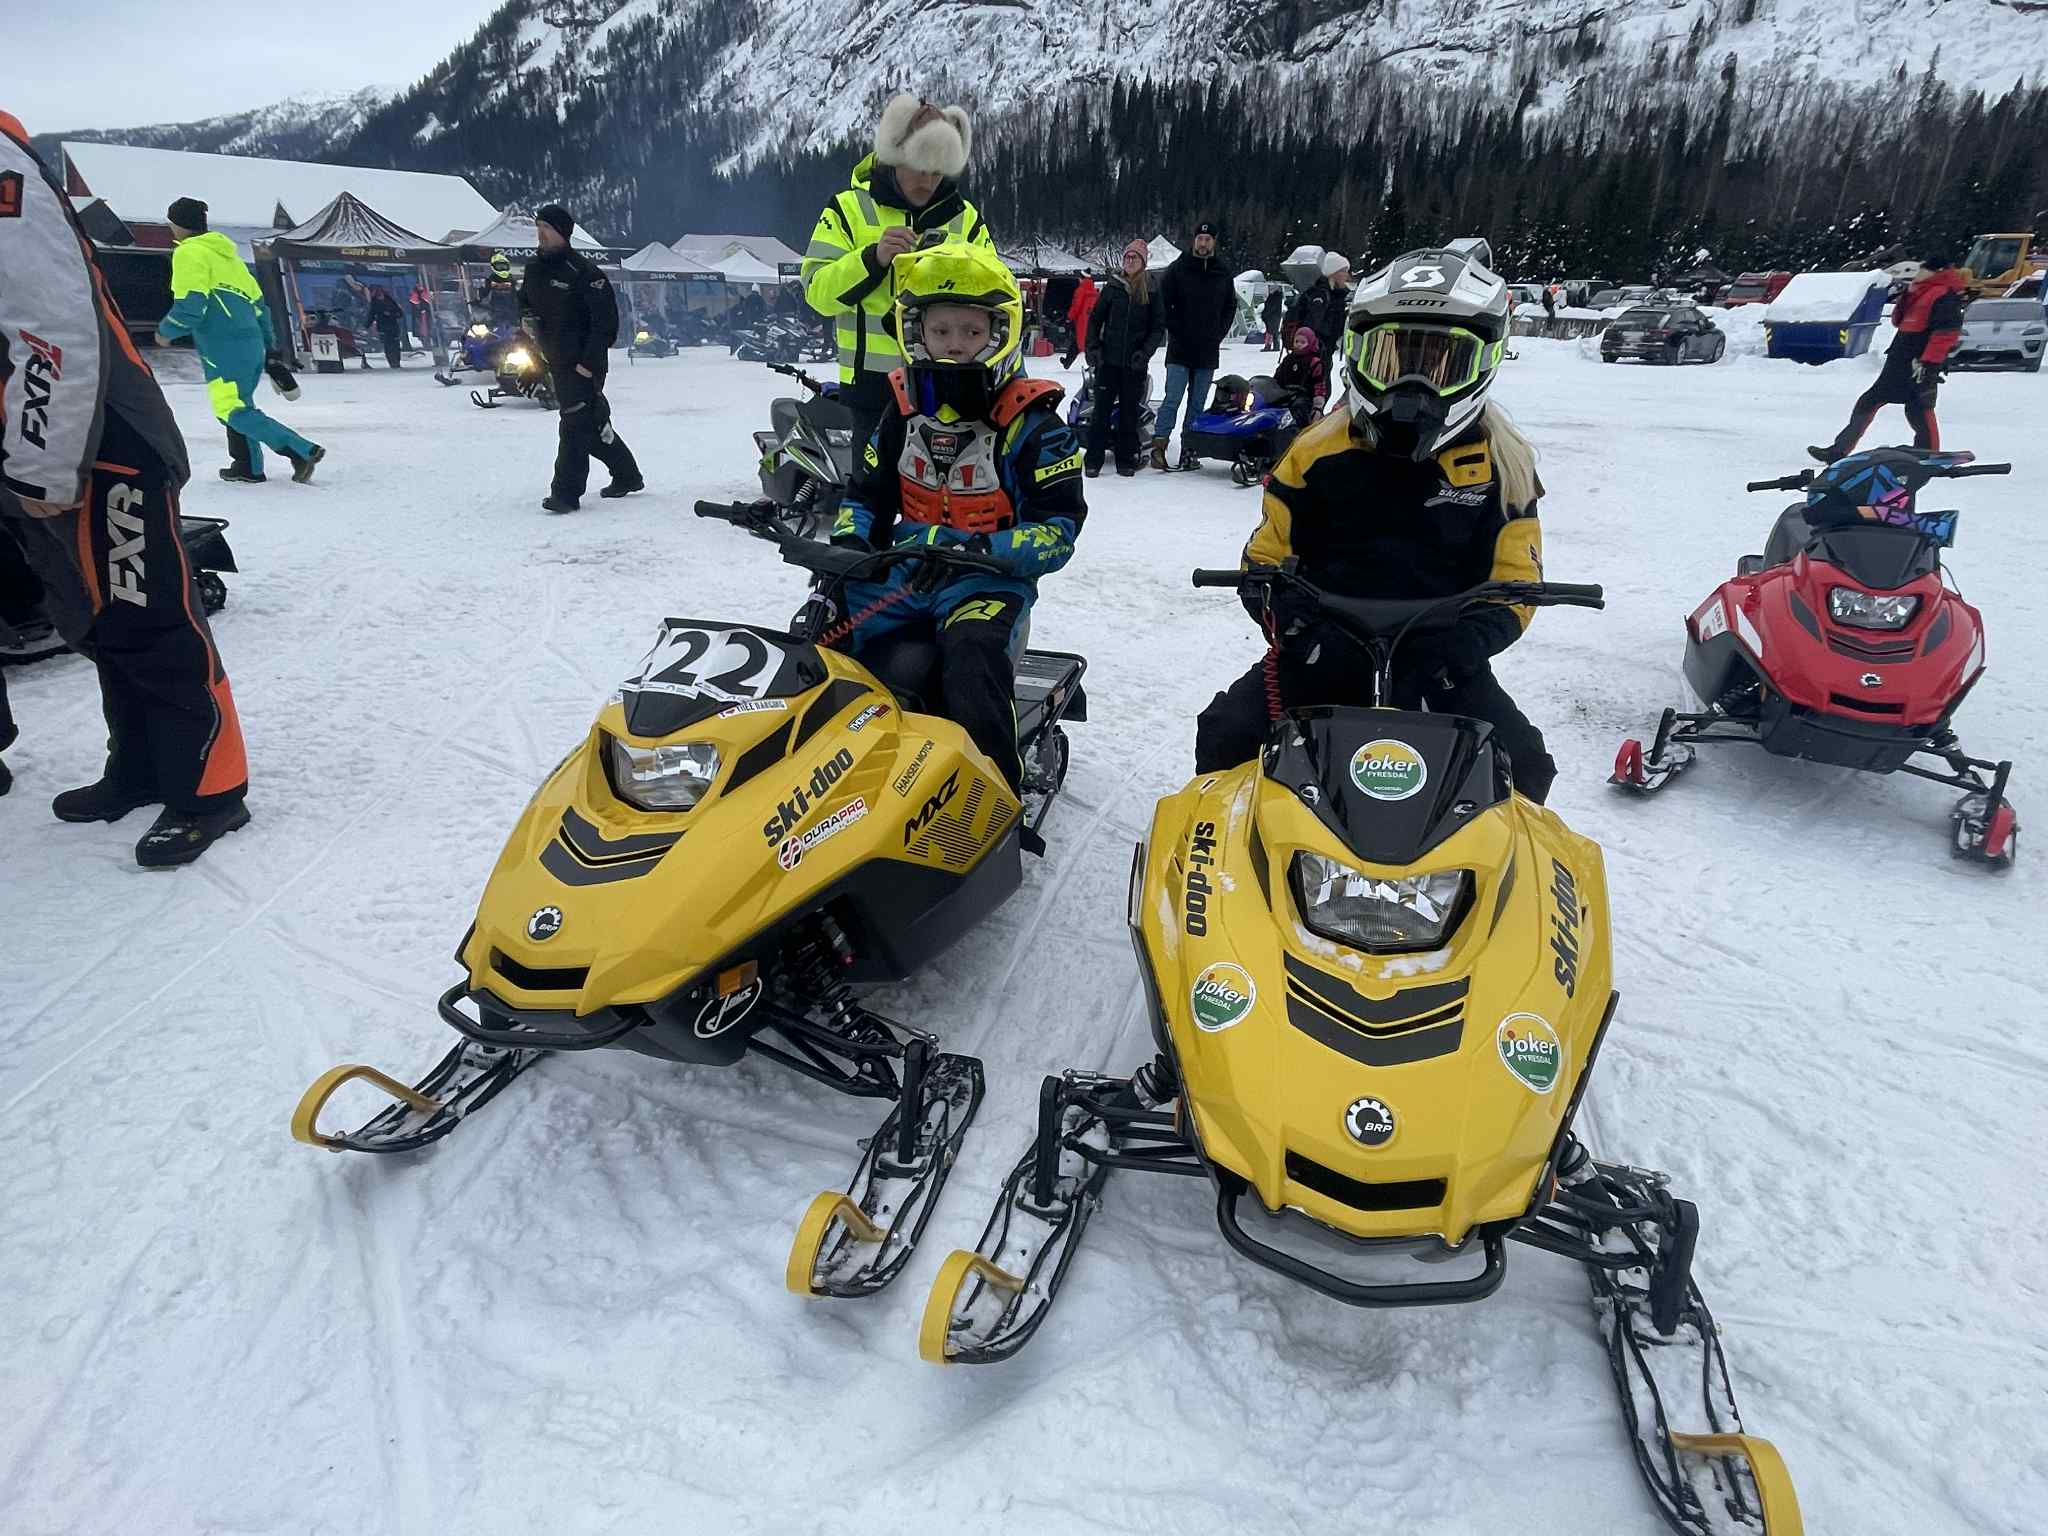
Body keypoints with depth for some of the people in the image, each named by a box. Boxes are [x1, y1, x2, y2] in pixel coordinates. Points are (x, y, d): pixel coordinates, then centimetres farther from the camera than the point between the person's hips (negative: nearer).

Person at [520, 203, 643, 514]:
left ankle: (566, 492, -10)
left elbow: (606, 321, -15)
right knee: (595, 424, 15)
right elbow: (523, 299, 29)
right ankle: (627, 476, 28)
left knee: (575, 425, -12)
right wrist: (526, 317, 5)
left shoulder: (583, 271, -12)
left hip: (583, 363, -8)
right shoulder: (534, 269, 11)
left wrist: (589, 362, -19)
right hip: (556, 361, 8)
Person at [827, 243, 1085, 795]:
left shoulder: (1030, 421, -5)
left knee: (972, 654, -35)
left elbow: (1058, 530, -10)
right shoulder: (905, 404, 10)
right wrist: (848, 542, -3)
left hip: (989, 577, -5)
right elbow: (866, 494, 19)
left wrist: (985, 549, -26)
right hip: (904, 567, 5)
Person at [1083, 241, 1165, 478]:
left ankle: (1126, 460, 12)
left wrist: (1145, 352, -9)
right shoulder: (1113, 286, 5)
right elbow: (1095, 319, 9)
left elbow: (1158, 326, 4)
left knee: (1129, 411, 5)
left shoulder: (1152, 290, 4)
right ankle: (1094, 460, 2)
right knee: (1101, 409, -2)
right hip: (1109, 359, 0)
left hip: (1135, 362, 0)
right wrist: (1092, 349, -1)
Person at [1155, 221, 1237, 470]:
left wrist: (1218, 334, 7)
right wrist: (1175, 329, -7)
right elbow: (1163, 301, 0)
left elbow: (1230, 307, 19)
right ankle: (1158, 445, -11)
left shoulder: (1223, 274, 11)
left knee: (1197, 404, 6)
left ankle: (1188, 451, 10)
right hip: (1180, 348, -4)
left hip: (1208, 351, 4)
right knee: (1172, 399, -12)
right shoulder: (1178, 268, 1)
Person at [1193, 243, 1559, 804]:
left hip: (1439, 661, 1)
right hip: (1325, 651, 0)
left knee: (1523, 765, -18)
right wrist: (1292, 623, -17)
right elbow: (1265, 558, 5)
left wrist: (1465, 641, -20)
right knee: (1226, 734, -20)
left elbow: (1515, 581, 3)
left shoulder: (1501, 462, 4)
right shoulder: (1318, 451, 2)